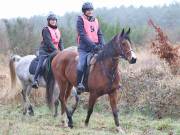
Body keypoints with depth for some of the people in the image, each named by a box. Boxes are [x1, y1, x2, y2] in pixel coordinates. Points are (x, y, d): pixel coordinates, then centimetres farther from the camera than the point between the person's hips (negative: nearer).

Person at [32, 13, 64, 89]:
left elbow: (60, 42, 12)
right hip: (45, 51, -7)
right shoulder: (46, 30, -7)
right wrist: (55, 50, -22)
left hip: (53, 51, 7)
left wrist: (62, 51, -4)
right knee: (41, 64, -18)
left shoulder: (58, 31, 15)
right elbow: (48, 42, -17)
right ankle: (35, 80, -17)